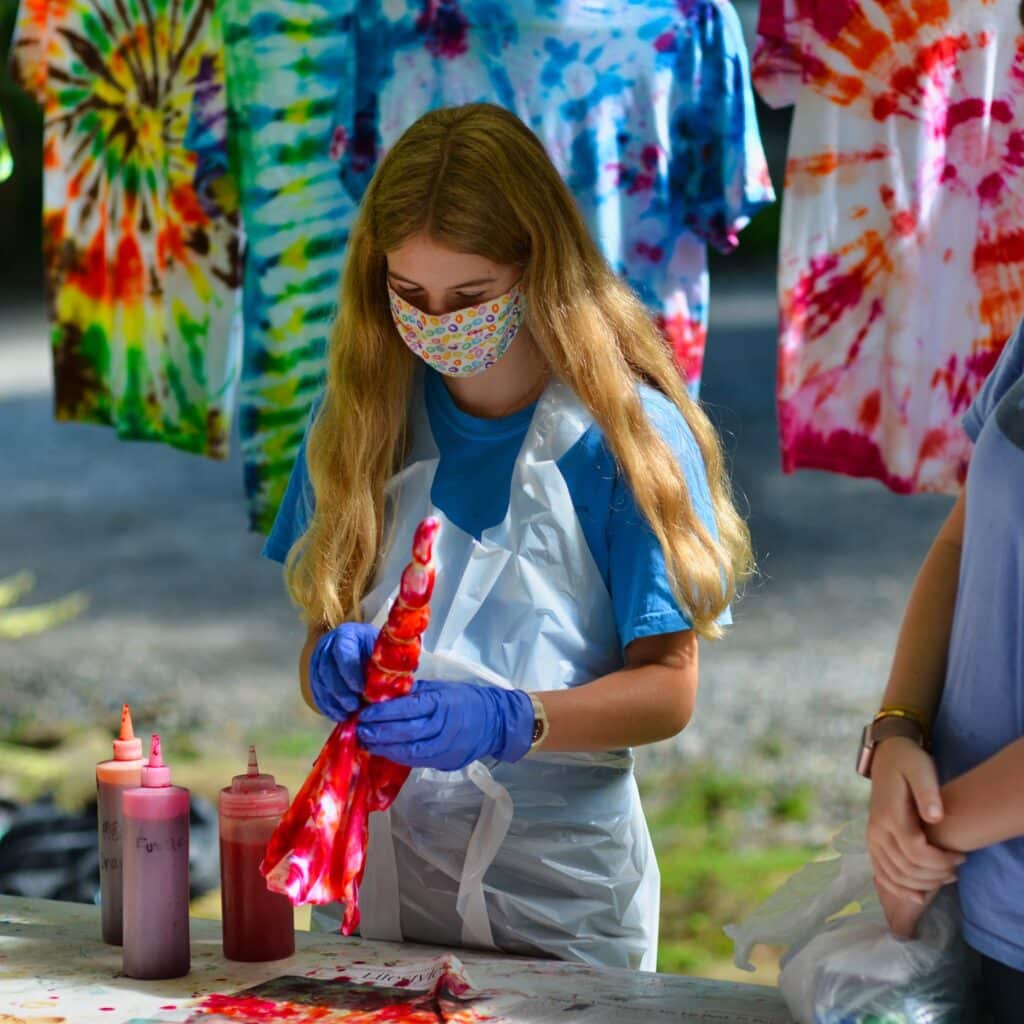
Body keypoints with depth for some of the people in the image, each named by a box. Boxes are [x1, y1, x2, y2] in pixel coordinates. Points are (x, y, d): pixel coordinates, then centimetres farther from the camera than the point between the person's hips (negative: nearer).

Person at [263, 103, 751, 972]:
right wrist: (333, 666, -17)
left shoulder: (625, 431, -10)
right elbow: (317, 639, 6)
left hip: (558, 886, -3)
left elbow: (668, 686, -11)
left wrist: (502, 721, -26)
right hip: (378, 858, 3)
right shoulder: (366, 414, 1)